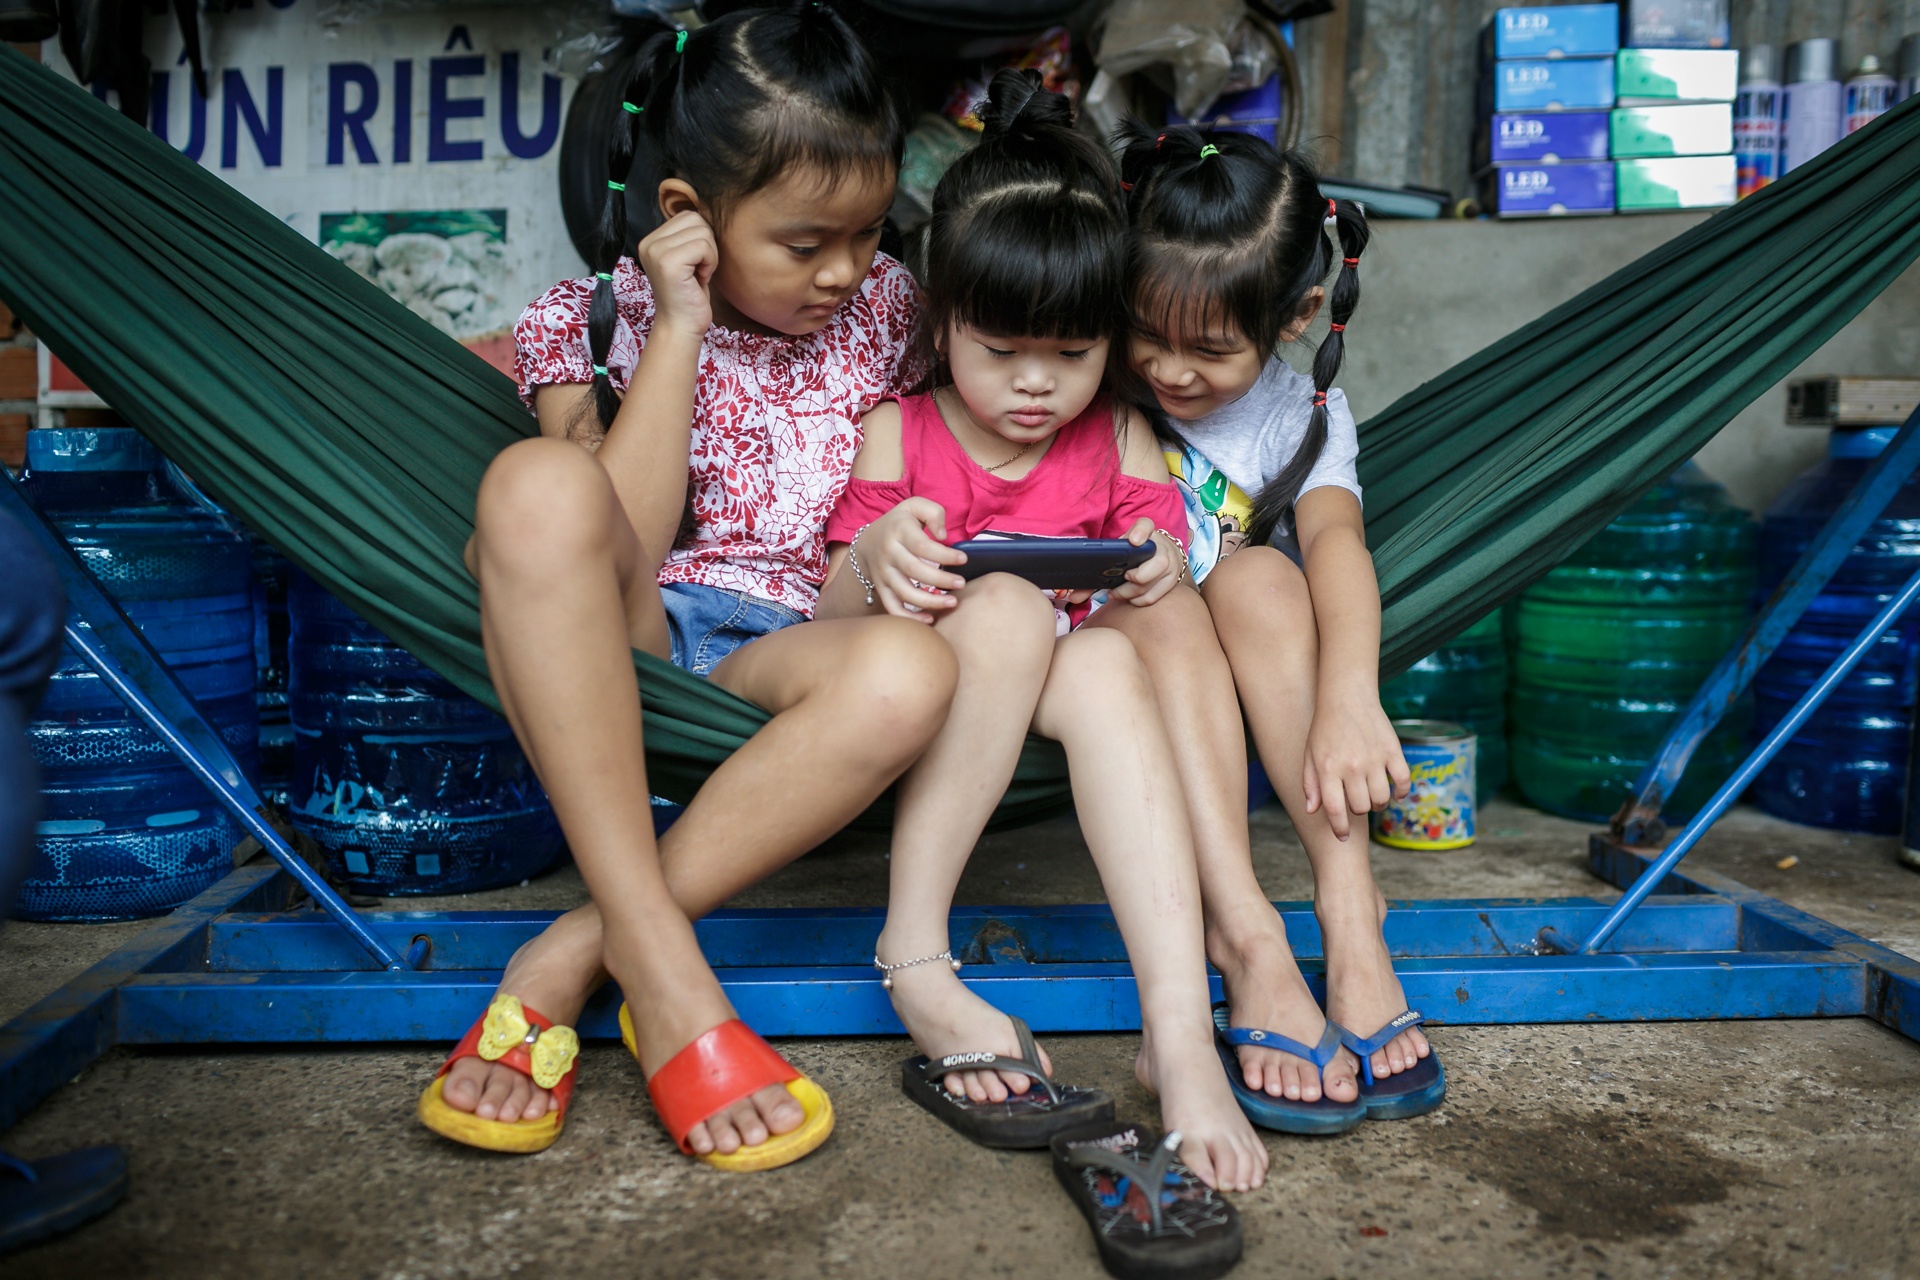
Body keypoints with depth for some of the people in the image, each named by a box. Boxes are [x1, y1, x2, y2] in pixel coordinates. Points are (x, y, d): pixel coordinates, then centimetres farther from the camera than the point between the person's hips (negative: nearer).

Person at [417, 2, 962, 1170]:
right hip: (618, 647, -1)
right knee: (541, 485, -34)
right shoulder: (595, 319, 1)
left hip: (779, 651, 2)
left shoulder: (882, 303, 11)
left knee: (911, 673, -34)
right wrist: (679, 331, -12)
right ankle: (657, 959, -33)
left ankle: (570, 959, -27)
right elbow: (617, 541, -12)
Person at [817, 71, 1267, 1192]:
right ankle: (916, 962, -30)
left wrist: (1165, 565, -21)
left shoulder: (1119, 439, 9)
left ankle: (1181, 1032, -42)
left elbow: (1160, 552, 4)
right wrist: (873, 556, -25)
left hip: (1065, 698, 2)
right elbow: (833, 613, -1)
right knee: (1007, 604, -33)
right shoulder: (897, 435, 2)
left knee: (1110, 658, -33)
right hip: (926, 709, -1)